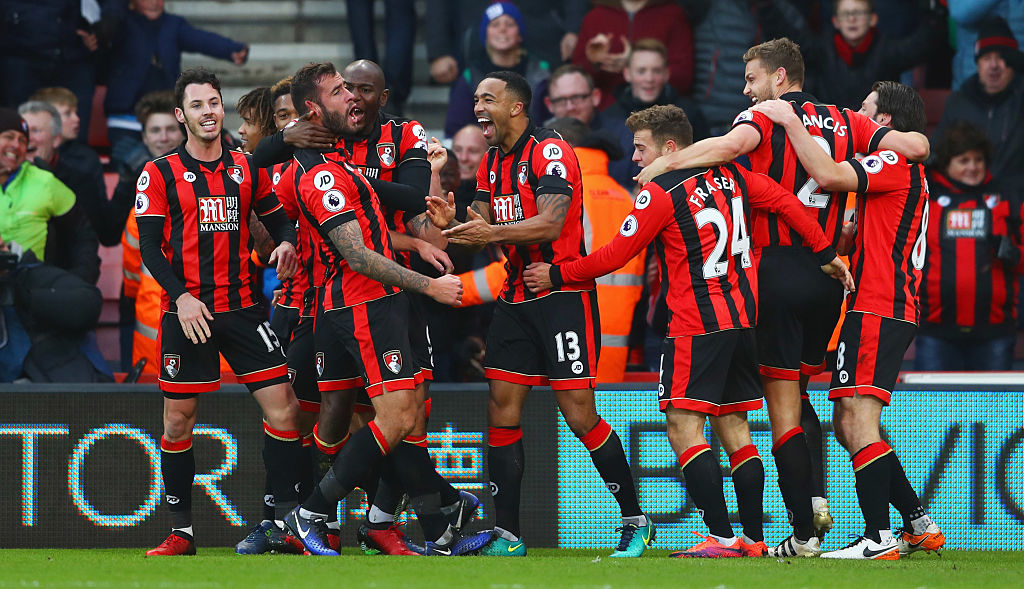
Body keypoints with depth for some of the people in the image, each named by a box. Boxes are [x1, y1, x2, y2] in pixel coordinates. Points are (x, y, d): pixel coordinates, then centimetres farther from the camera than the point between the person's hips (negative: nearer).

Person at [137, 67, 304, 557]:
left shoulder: (249, 168, 11)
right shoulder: (160, 174, 1)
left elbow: (278, 219, 15)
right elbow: (149, 246, -3)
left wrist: (287, 243, -9)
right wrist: (181, 296, -15)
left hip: (243, 307, 2)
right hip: (186, 310, -2)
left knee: (282, 406, -8)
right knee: (178, 420, 0)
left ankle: (285, 520, -2)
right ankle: (181, 531, 9)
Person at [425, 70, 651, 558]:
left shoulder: (550, 152, -12)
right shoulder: (493, 162, 14)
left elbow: (550, 223, -24)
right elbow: (484, 230, 12)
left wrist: (493, 232, -33)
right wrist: (452, 225, -8)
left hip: (564, 295, -8)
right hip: (516, 298, 8)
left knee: (580, 415, -9)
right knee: (501, 409, 0)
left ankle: (635, 521, 3)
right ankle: (506, 534, 3)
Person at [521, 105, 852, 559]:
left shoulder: (660, 192, -9)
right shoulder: (729, 176, 10)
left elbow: (615, 256, -5)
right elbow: (786, 202, 10)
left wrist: (556, 275, 7)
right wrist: (826, 254, 18)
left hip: (697, 324, -8)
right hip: (742, 318, 8)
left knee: (684, 427, -9)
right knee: (733, 427, 12)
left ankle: (722, 537, -19)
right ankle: (753, 538, 9)